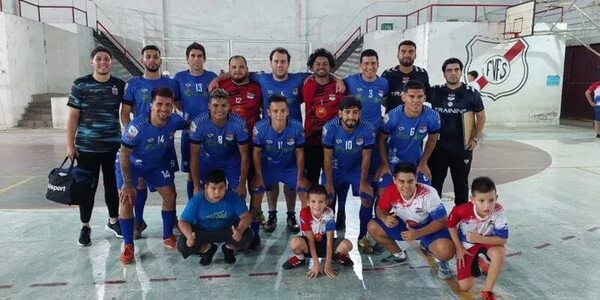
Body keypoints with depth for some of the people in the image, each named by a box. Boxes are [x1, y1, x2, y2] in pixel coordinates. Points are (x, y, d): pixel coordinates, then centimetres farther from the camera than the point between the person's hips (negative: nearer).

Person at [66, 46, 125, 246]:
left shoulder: (120, 85, 4)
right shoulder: (80, 85, -3)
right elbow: (73, 116, -3)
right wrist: (70, 144, -6)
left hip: (113, 146, 2)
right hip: (86, 147, -2)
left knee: (113, 184, 11)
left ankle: (113, 221, 28)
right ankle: (85, 226, 20)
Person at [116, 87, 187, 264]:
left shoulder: (174, 121, -23)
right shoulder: (138, 125, -36)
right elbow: (124, 154, -26)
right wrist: (127, 183, -24)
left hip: (157, 163, 5)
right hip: (131, 164, -4)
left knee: (170, 195, 1)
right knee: (126, 199, -16)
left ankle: (168, 237, 20)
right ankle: (128, 245, 0)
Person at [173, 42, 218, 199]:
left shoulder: (212, 77, 0)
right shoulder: (179, 78, 2)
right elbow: (176, 102, 11)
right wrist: (187, 112, 1)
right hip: (189, 131, 1)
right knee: (191, 173, 8)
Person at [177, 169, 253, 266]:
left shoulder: (233, 198, -22)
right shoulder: (196, 201, -22)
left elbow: (246, 216, -23)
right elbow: (183, 221, -18)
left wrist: (240, 230, -46)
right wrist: (189, 236, -41)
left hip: (227, 231, 0)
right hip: (203, 233, 1)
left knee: (247, 236, -29)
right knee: (182, 244, -25)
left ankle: (229, 249, 9)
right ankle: (207, 249, 10)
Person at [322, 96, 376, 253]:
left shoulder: (367, 128, -24)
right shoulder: (330, 127, -25)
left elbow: (366, 157, -14)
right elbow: (327, 157, -17)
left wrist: (363, 182, -11)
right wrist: (329, 183, -15)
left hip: (357, 169, 1)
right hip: (335, 168, 0)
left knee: (368, 198, -13)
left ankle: (362, 237, 5)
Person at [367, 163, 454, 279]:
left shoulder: (428, 193, -32)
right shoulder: (390, 191, -22)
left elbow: (441, 221, -23)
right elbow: (380, 209, -4)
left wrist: (418, 233, -36)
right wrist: (385, 218, -30)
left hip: (428, 227, -4)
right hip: (405, 225, 5)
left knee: (446, 251, -35)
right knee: (373, 227, -12)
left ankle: (440, 260, 8)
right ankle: (399, 255, 14)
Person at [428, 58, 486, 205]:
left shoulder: (471, 93, -3)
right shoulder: (435, 91, -2)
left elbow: (481, 117, 7)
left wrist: (475, 139, 1)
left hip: (462, 147, 0)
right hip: (438, 146, 1)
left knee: (461, 183, 13)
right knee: (434, 182, 8)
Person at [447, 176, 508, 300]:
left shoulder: (498, 211, -29)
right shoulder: (462, 210, -30)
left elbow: (502, 239, -25)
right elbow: (450, 225, -10)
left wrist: (479, 239, -35)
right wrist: (459, 248, -8)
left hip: (487, 243, 1)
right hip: (466, 246, 0)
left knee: (500, 252, -36)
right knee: (465, 286, -7)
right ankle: (477, 264, 27)